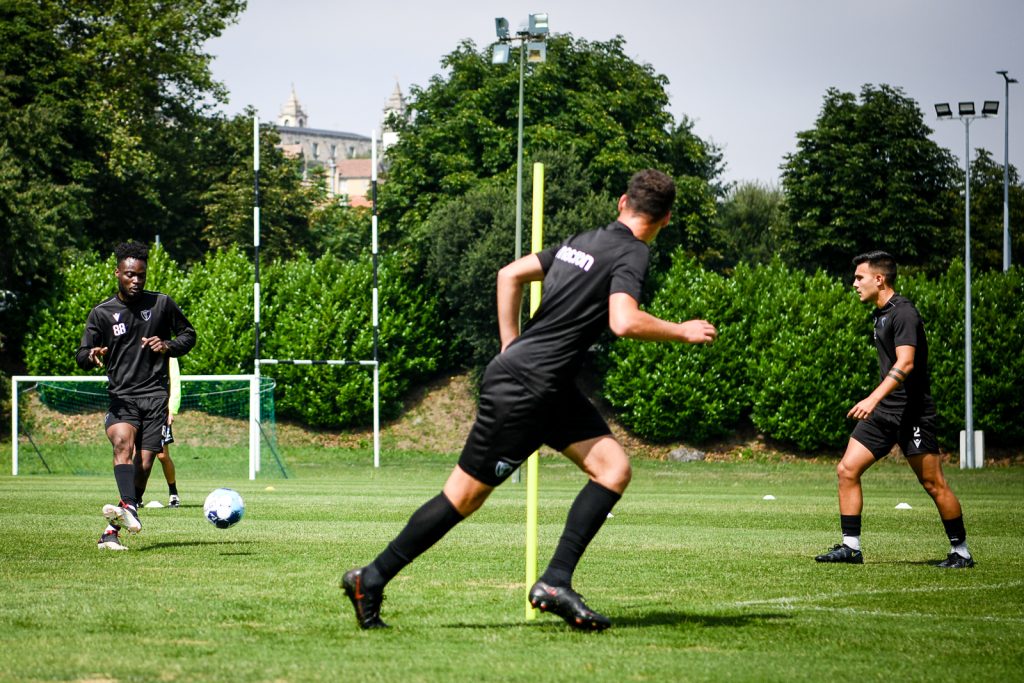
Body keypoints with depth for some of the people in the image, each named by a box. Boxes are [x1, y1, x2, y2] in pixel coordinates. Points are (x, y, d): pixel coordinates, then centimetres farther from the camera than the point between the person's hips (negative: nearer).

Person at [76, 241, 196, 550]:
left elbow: (189, 334, 18)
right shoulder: (101, 313, 7)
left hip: (155, 395, 1)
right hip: (121, 396, -1)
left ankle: (112, 530, 3)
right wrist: (91, 356, -20)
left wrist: (169, 346, -4)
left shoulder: (161, 304, 8)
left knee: (142, 466, -8)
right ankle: (129, 508, -50)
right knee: (122, 442, -31)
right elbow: (82, 356, 5)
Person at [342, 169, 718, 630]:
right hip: (522, 388, -9)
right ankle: (371, 580, 8)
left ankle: (555, 584, -5)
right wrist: (682, 332, -13)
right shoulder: (632, 254, -12)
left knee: (614, 467, 0)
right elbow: (624, 322, -28)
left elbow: (510, 274, 18)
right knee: (465, 495, -2)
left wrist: (512, 347, 21)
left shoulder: (582, 242, 13)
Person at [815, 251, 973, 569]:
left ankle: (961, 552, 8)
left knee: (933, 483, -4)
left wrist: (874, 398, -36)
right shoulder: (881, 314, 14)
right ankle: (850, 547, 3)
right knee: (847, 470, -1)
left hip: (912, 412, -9)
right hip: (883, 411, 9)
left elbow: (905, 363, -27)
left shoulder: (904, 313, -15)